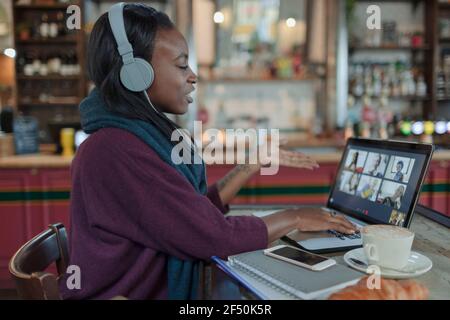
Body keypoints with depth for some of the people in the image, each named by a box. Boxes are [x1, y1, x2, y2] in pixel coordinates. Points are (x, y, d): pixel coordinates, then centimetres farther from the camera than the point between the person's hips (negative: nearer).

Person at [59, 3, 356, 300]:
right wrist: (294, 218, -8)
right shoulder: (116, 151, -24)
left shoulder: (145, 133, 5)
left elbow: (197, 215, 6)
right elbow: (214, 235, -22)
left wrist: (256, 164, 7)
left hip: (157, 289, 8)